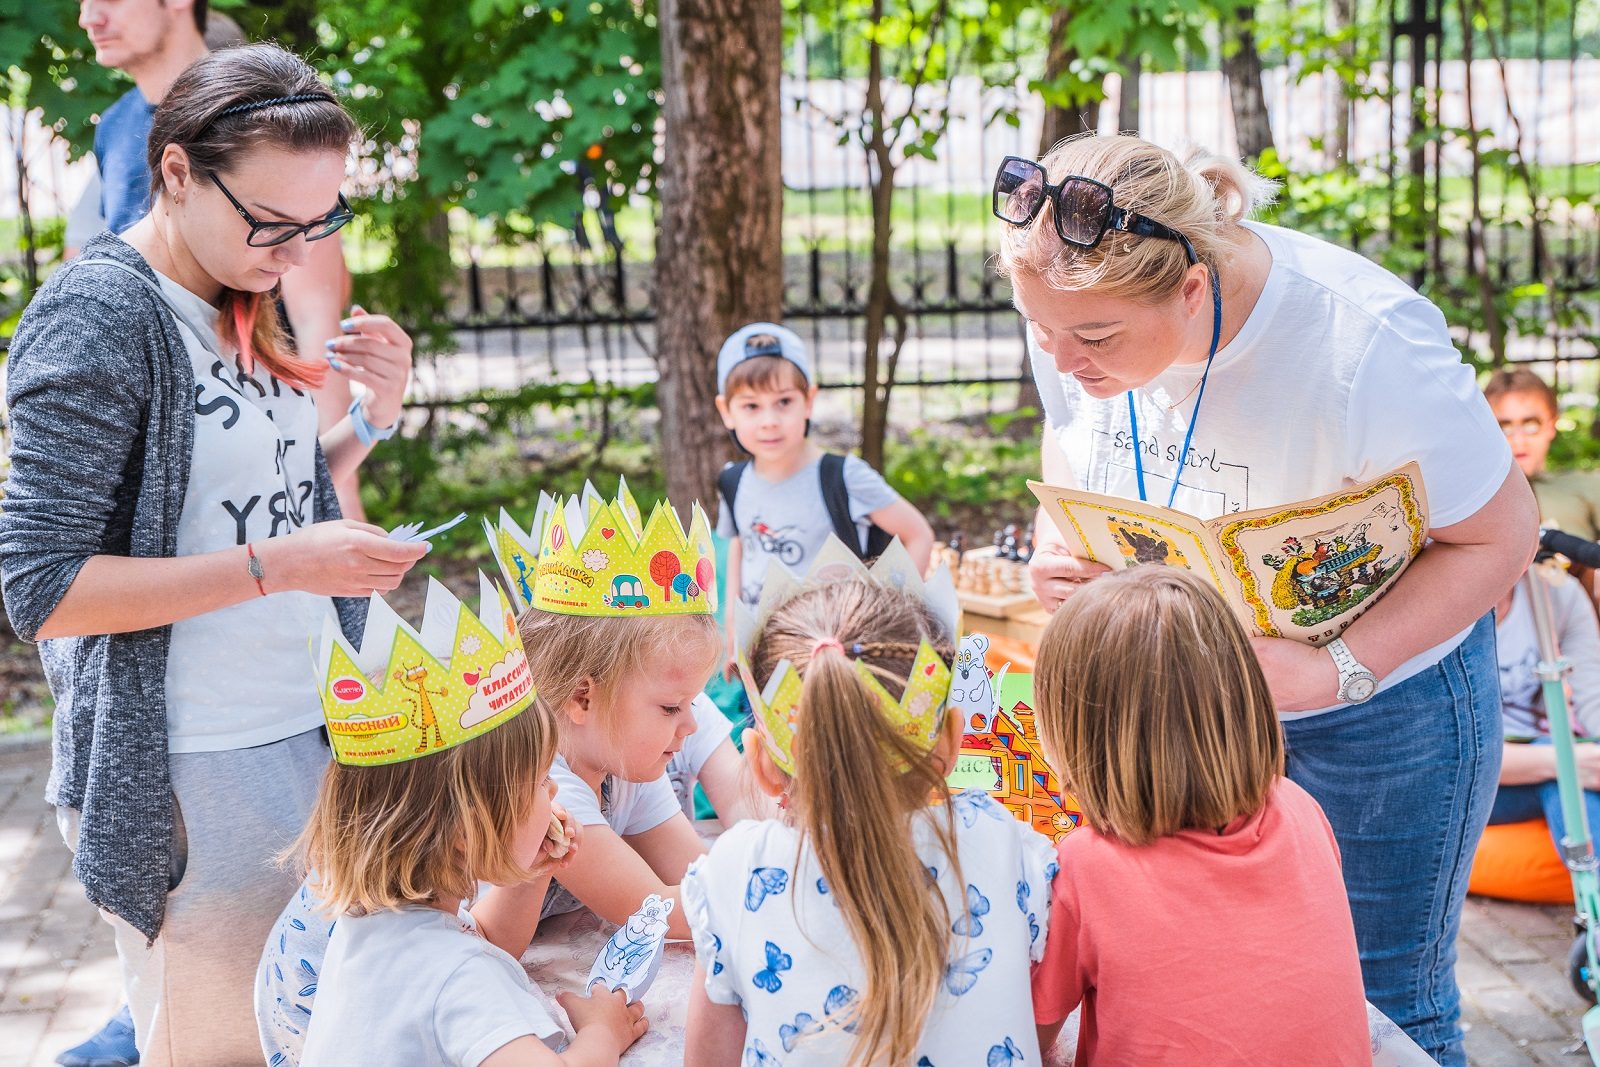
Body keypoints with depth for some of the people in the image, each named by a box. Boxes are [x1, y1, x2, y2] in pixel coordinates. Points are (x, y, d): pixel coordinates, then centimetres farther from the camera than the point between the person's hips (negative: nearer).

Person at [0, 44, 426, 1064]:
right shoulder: (97, 314, -14)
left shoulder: (247, 307, 9)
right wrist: (276, 566, -23)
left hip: (311, 740, 7)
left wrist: (372, 420, 2)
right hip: (190, 776, -7)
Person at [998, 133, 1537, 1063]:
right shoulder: (1078, 309, -17)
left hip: (1378, 701, -4)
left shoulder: (1365, 343, -33)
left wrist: (1336, 669, -34)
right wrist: (1056, 549, -18)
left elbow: (1502, 535, -21)